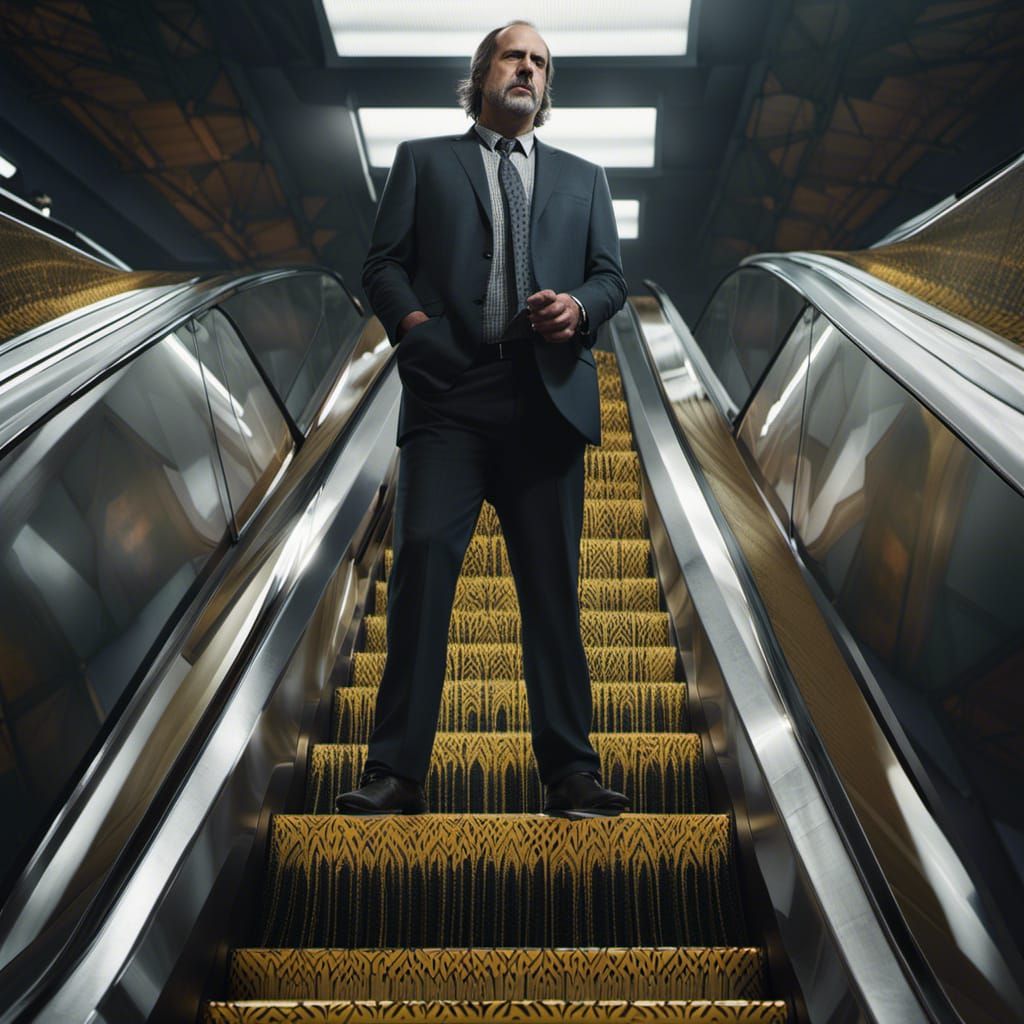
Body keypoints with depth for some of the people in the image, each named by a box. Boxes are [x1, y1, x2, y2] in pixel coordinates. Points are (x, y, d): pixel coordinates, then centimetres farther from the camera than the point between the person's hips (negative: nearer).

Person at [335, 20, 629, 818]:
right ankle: (398, 771, -6)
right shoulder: (423, 160, 21)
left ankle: (570, 772, 5)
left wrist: (578, 306, -6)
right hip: (449, 393, -1)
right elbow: (383, 264, 11)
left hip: (547, 399, 2)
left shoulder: (583, 178, 26)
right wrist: (414, 324, -8)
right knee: (423, 559, -12)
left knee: (554, 585, 0)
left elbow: (612, 275, 16)